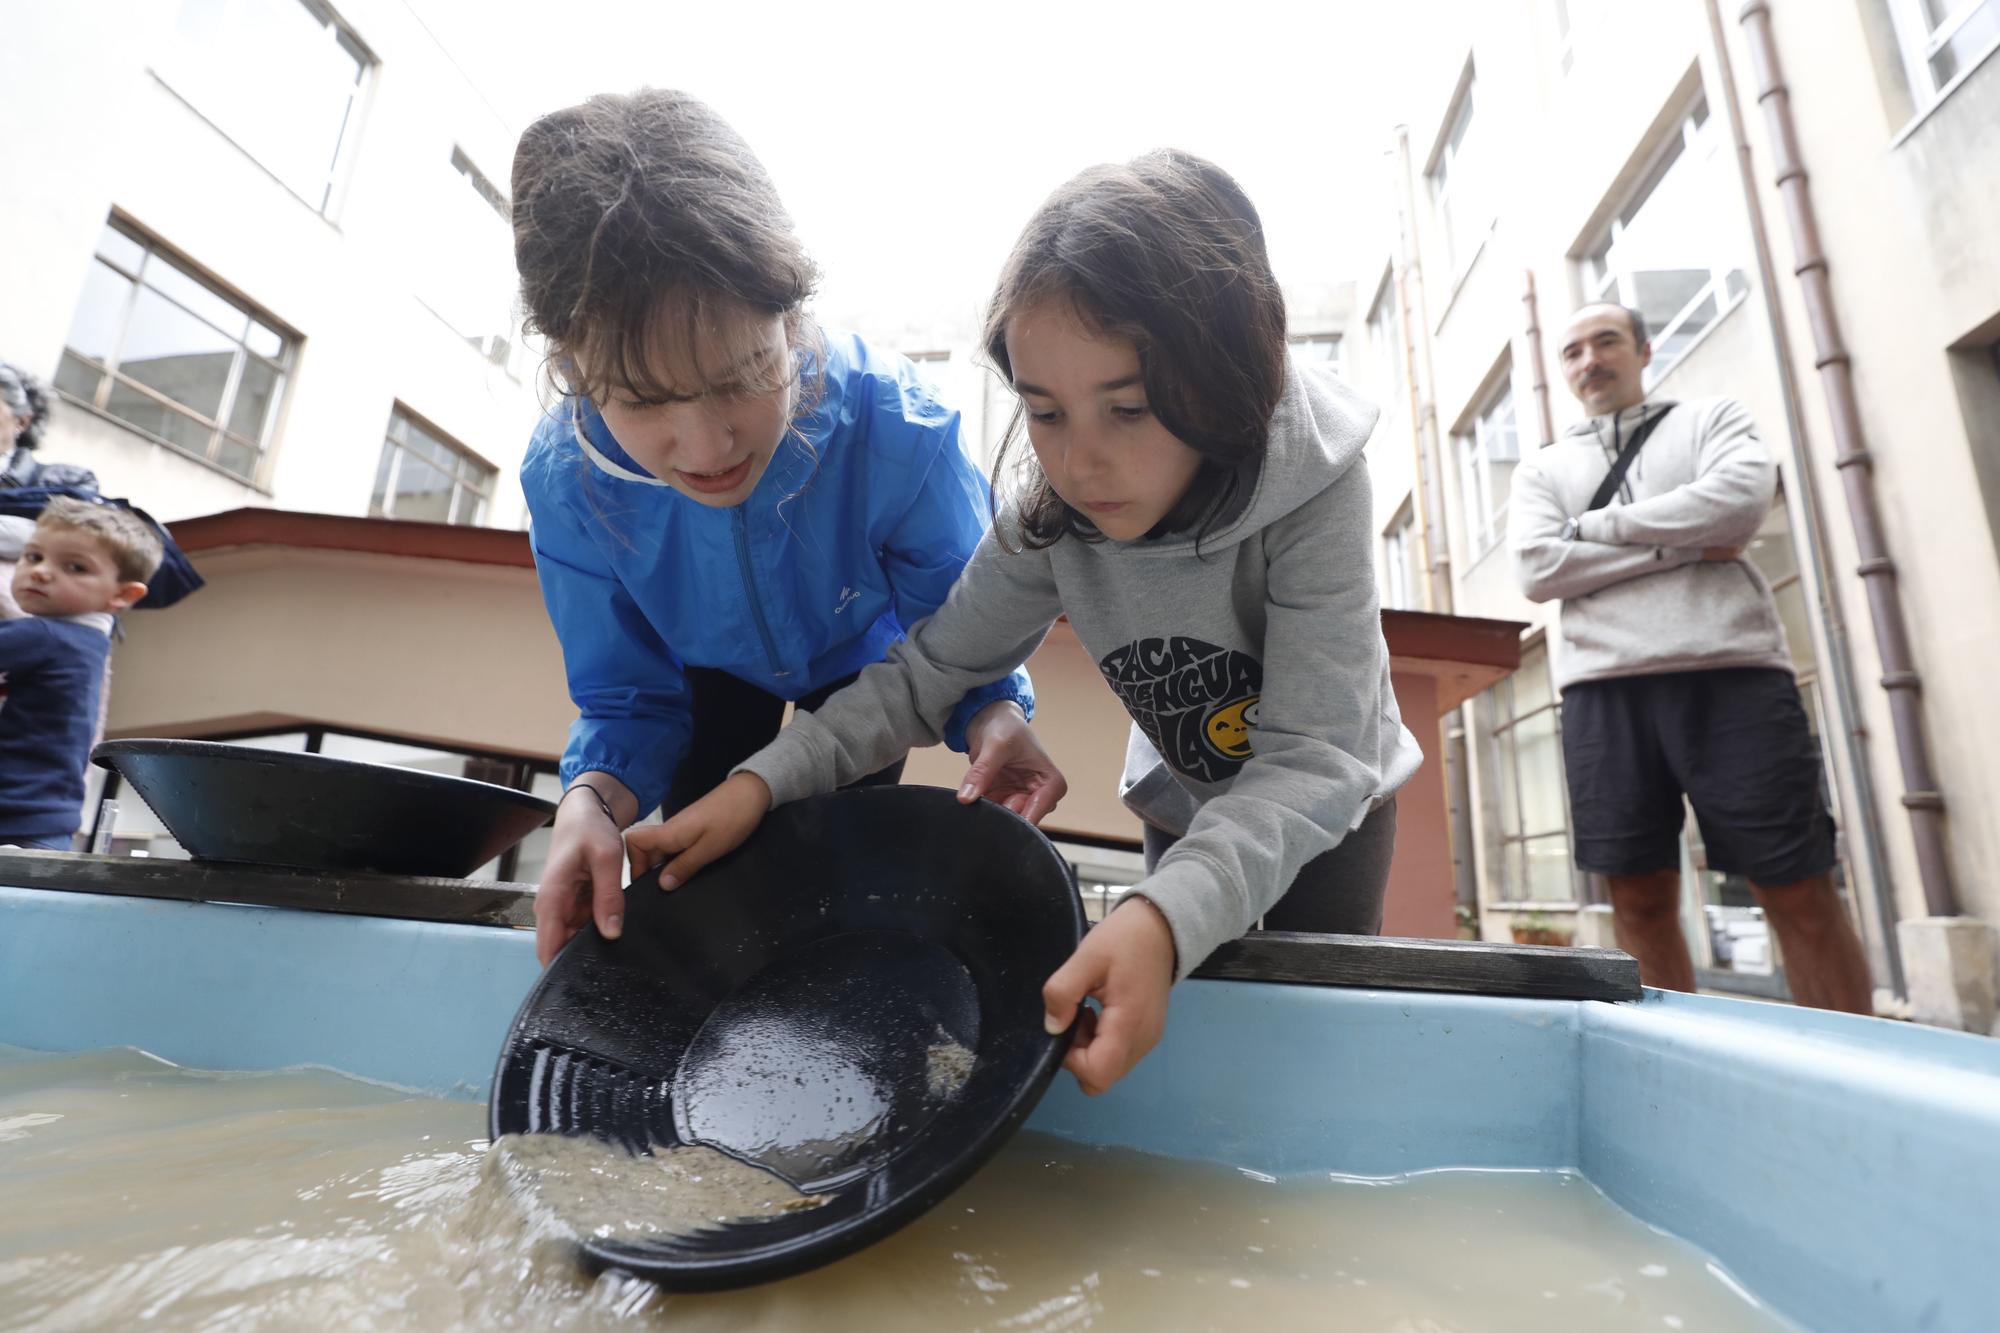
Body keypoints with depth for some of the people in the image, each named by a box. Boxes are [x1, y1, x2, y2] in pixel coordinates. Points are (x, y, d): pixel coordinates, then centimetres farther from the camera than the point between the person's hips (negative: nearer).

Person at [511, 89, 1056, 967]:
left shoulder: (896, 432, -41)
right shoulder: (565, 481, -33)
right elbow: (629, 701, -20)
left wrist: (993, 716, -47)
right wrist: (595, 794, -42)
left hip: (864, 663, -1)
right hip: (718, 672, 2)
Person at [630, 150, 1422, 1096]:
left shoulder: (1312, 487, -34)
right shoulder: (1050, 512, -23)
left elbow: (1313, 759, -36)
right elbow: (930, 671, -18)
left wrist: (1168, 913, -53)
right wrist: (763, 779, -32)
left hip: (1329, 804, -2)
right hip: (1184, 801, 3)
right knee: (1175, 1022, 14)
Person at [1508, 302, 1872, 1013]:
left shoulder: (1712, 418, 18)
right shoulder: (1541, 469, 19)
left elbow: (1743, 496, -5)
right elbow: (1538, 571, 0)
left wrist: (1596, 525, -1)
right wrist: (1684, 549, -3)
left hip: (1733, 674, -1)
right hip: (1604, 689, 1)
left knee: (1801, 895, 0)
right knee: (1640, 901, 3)